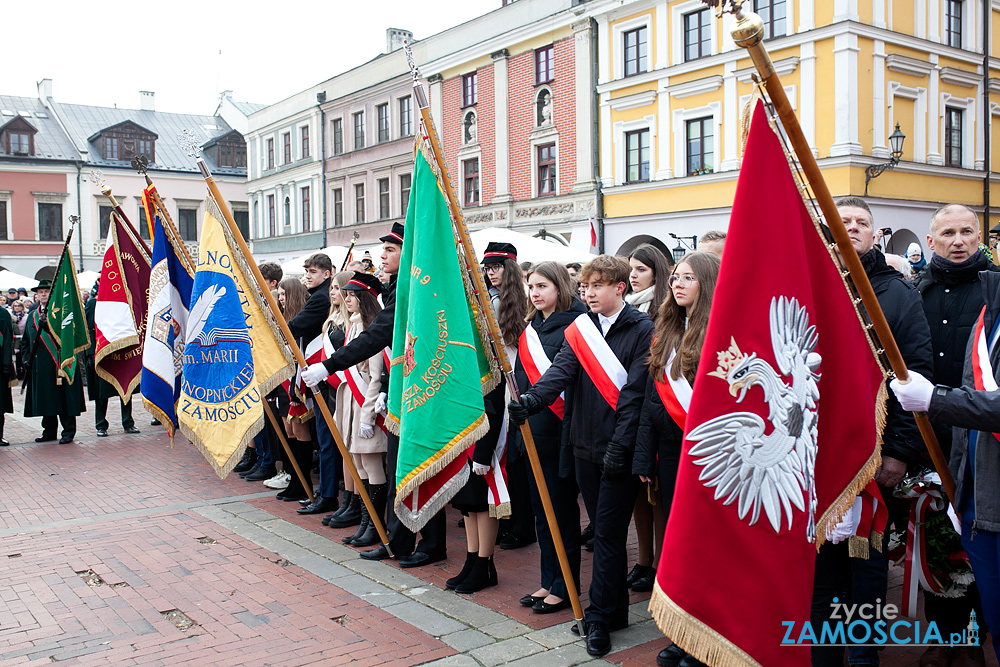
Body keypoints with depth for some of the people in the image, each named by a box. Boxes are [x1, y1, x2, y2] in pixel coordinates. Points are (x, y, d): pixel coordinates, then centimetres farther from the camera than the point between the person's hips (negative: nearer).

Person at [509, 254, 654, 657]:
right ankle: (616, 610, 26)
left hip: (620, 449, -5)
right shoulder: (580, 329, 9)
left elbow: (635, 392, -12)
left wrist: (620, 445, -17)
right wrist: (531, 400, -24)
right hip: (586, 445, 5)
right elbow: (561, 369, -6)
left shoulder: (641, 329, -6)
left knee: (608, 534, -2)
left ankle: (599, 619, 8)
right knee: (604, 531, 14)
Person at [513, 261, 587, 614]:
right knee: (541, 509, 14)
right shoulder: (530, 328, 14)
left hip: (559, 429, -8)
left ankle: (564, 588, 14)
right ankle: (548, 581, 25)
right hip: (531, 429, 8)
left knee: (563, 510, 2)